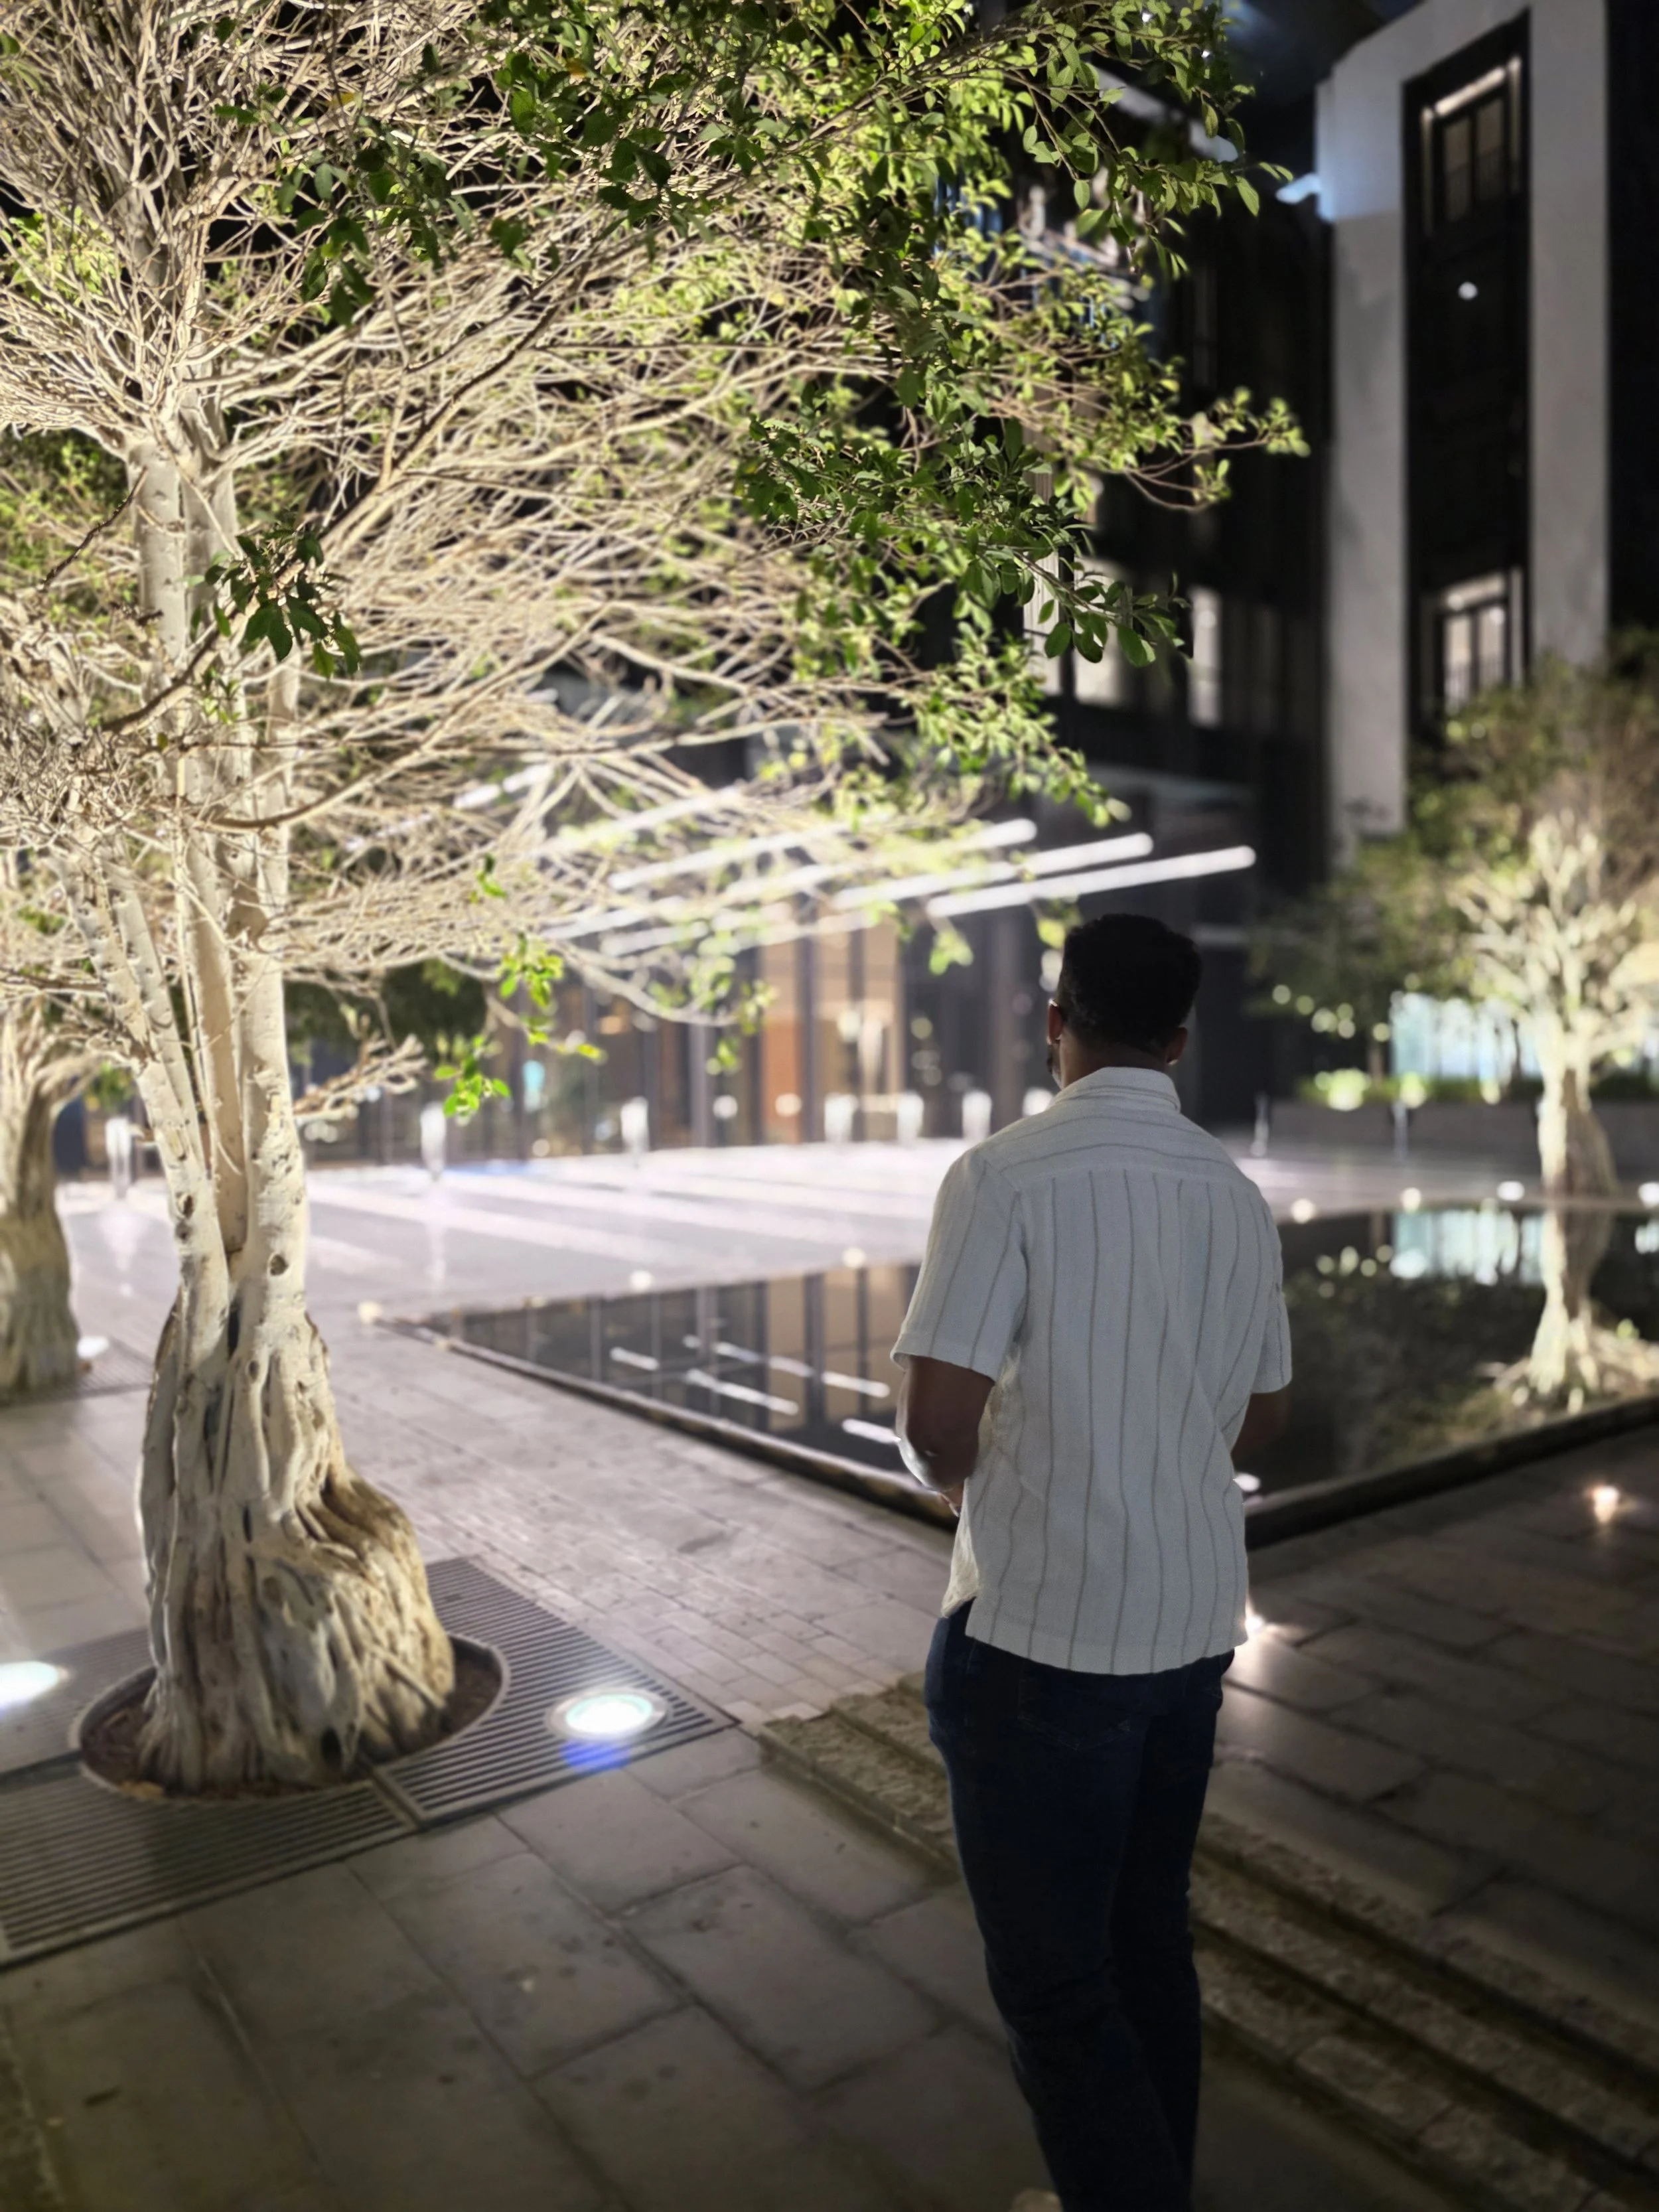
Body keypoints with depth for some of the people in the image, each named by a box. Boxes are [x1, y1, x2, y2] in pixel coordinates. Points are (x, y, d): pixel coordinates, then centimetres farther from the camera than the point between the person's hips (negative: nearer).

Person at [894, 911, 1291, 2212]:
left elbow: (937, 1413, -21)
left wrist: (964, 1482, 0)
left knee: (1056, 1983, 10)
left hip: (1042, 1631, -6)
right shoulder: (1237, 1195, 2)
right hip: (1192, 1618, 7)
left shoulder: (1008, 1176, -18)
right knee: (1151, 1942, 23)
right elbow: (1264, 1413, 12)